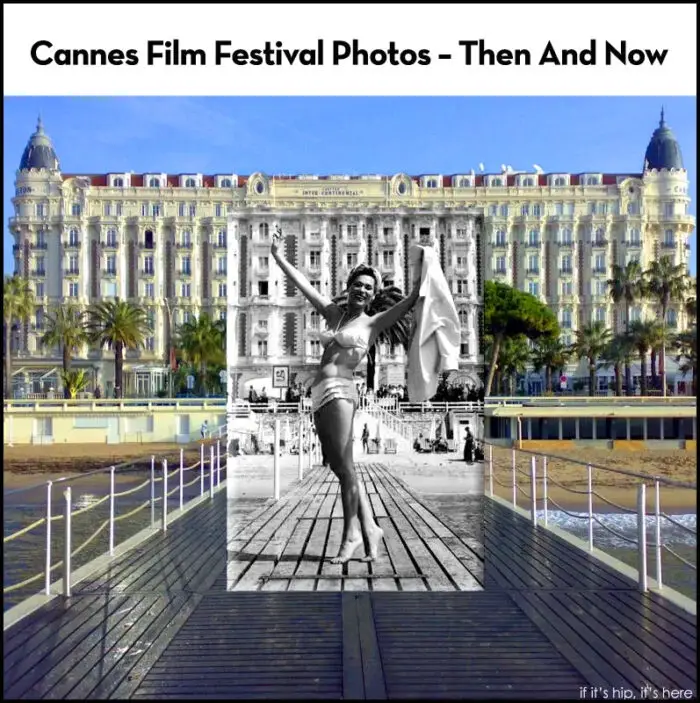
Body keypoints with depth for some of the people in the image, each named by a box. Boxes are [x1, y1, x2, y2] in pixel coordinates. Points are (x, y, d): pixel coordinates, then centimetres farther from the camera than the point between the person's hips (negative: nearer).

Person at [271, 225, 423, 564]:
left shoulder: (374, 322, 4)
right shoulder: (333, 312, 18)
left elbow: (412, 299, -4)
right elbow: (302, 282, 21)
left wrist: (423, 272, -12)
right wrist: (277, 256, 20)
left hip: (339, 392, -6)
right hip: (320, 394, 6)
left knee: (344, 468, -5)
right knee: (340, 469, 8)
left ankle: (351, 534, 8)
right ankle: (369, 528, 17)